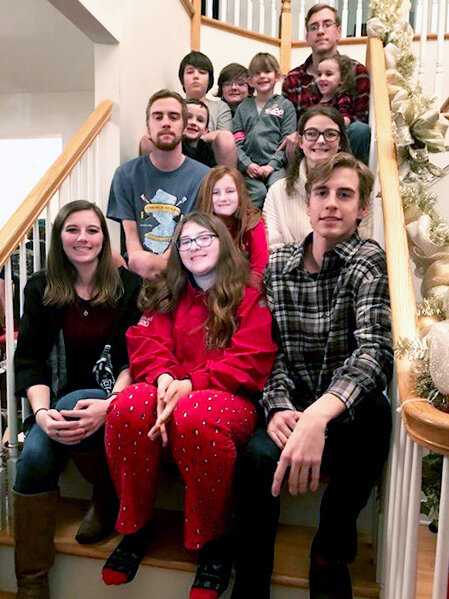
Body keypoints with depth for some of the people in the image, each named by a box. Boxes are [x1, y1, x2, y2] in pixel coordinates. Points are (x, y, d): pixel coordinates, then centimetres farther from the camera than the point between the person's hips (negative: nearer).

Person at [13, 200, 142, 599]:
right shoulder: (40, 289, 7)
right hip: (60, 398, 3)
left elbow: (134, 357, -6)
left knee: (74, 405, -34)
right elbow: (29, 361, 1)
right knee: (35, 455, -26)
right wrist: (41, 411, -19)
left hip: (113, 394, -2)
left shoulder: (129, 286, 1)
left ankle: (109, 498, -3)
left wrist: (108, 405, -25)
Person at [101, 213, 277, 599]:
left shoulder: (250, 299, 6)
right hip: (171, 391, 4)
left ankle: (214, 542, -14)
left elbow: (248, 364, -6)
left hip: (228, 397, -3)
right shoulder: (166, 298, 20)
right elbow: (147, 346, 6)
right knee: (129, 405, -30)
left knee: (195, 415, -38)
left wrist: (191, 384, -19)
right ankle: (136, 527, -7)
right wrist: (163, 376, -17)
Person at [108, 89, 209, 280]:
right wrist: (138, 260, -20)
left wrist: (159, 263, -20)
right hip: (140, 273, 3)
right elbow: (131, 234, 2)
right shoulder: (126, 175, 6)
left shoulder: (203, 177, 1)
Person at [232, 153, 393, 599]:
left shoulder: (369, 262, -9)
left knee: (373, 408, -35)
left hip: (347, 415, -1)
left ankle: (331, 554, -7)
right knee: (257, 457, -29)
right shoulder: (278, 265, 4)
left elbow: (375, 350, -25)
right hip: (294, 408, 2)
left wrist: (318, 416, -42)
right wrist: (279, 405, -19)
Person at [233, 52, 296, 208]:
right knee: (258, 192, -27)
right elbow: (236, 141, 10)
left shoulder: (285, 105, 15)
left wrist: (272, 165, -10)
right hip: (249, 166, 1)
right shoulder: (243, 107, 20)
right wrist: (247, 164, -7)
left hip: (276, 166, -1)